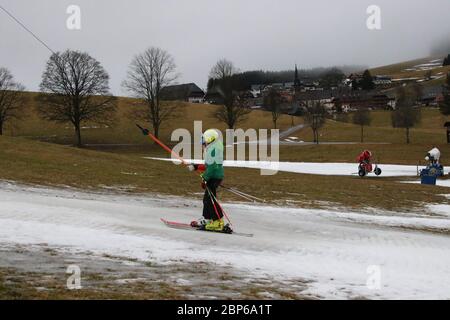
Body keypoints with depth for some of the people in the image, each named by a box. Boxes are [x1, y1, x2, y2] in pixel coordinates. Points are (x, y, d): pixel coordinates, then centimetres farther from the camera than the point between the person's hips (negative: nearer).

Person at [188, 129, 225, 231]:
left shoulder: (213, 149, -15)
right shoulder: (211, 148, 17)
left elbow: (212, 166, -22)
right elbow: (208, 165, 25)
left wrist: (205, 178, -20)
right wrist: (195, 167, 29)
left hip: (214, 177, -10)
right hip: (214, 176, 10)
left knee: (211, 199, -11)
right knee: (207, 198, 16)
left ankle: (218, 222, -11)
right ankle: (206, 219, 25)